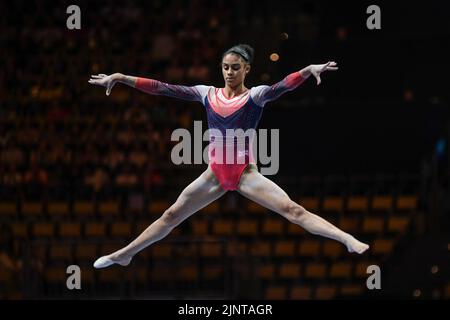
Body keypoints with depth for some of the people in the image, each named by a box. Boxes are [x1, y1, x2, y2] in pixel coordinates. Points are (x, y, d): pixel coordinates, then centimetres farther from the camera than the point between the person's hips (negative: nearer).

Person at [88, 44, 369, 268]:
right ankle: (124, 254, 26)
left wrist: (309, 71, -45)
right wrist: (122, 78, -1)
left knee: (293, 210, -16)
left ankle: (349, 241, -25)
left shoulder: (255, 95, -5)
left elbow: (283, 86, -25)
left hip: (246, 173, -4)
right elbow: (162, 89, 4)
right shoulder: (207, 94, 6)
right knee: (171, 216, 14)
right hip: (215, 174, 4)